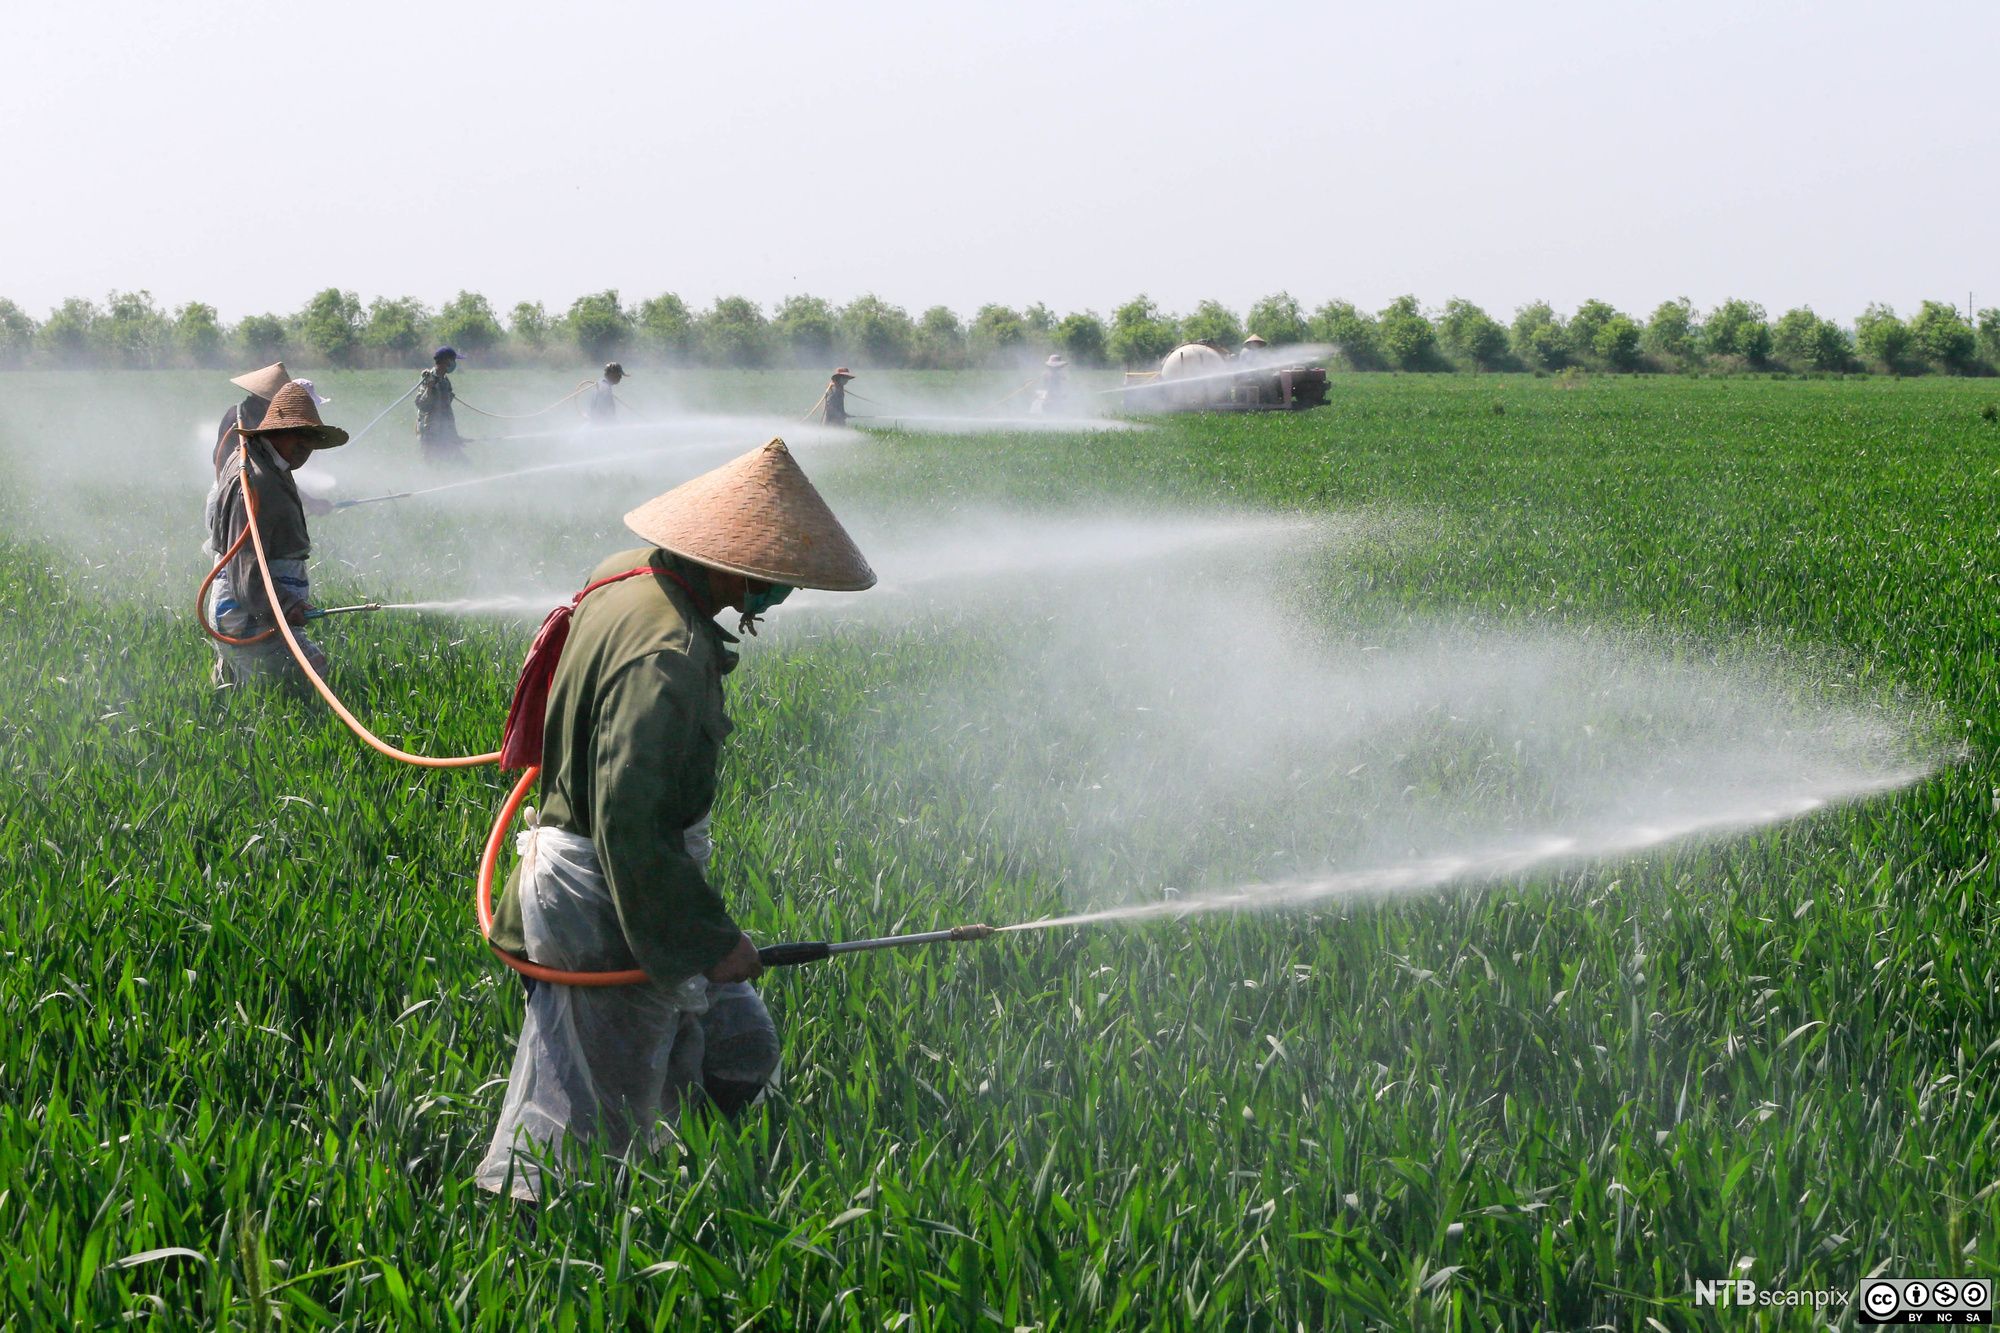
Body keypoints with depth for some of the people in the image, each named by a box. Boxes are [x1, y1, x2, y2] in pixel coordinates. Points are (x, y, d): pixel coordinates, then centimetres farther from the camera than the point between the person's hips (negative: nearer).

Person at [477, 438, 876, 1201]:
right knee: (599, 1123, 0)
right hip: (611, 911, -10)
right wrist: (707, 940, -23)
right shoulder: (666, 657, -27)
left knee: (739, 1052, 17)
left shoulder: (631, 576, 4)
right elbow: (628, 821, -30)